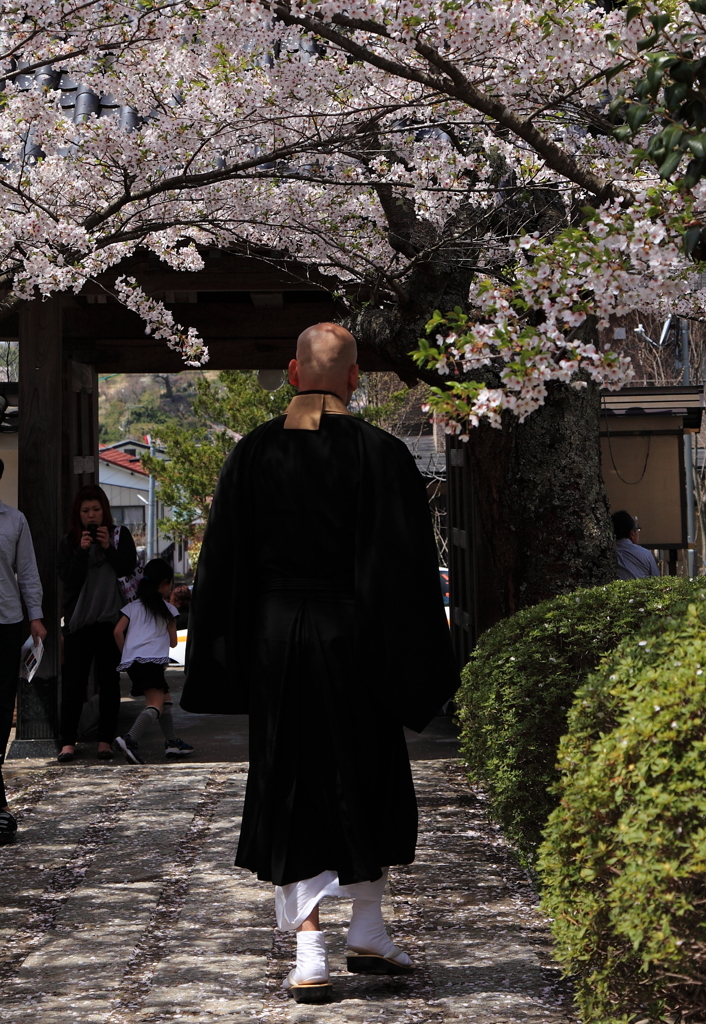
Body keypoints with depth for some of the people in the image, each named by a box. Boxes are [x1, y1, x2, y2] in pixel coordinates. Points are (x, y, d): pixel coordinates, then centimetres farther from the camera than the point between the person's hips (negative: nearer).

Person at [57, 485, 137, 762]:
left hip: (111, 618, 0)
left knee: (108, 681, 3)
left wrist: (108, 548, -14)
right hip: (78, 621, 0)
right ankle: (68, 741, -2)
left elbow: (129, 569, -3)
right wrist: (82, 551, -16)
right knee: (73, 681, -4)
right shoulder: (69, 542, 7)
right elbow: (68, 578, -4)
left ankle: (106, 740, 7)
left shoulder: (119, 536, 7)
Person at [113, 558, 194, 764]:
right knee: (155, 705, -16)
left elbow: (118, 631, 7)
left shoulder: (132, 606, 20)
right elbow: (173, 642, 15)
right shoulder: (168, 609, 11)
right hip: (153, 660, -6)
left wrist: (125, 653, 16)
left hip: (131, 661, 6)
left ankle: (171, 742, 20)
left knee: (165, 698, 21)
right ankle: (130, 740, -39)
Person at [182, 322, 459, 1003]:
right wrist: (420, 667, 0)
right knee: (366, 785, 17)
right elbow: (408, 565, -7)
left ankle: (309, 957, -2)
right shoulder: (381, 455, -7)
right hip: (354, 639, -1)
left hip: (274, 640, 1)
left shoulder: (252, 454, -1)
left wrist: (224, 666, 9)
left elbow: (221, 565, 2)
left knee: (290, 793, 6)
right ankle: (368, 933, 26)